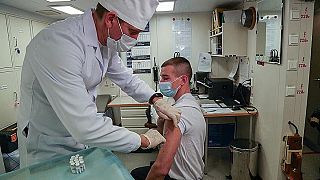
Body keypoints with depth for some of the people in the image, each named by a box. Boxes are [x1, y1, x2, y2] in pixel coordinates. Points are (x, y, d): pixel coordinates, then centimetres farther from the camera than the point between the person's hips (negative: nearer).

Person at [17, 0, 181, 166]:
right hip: (49, 149, -6)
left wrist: (156, 100, -7)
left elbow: (126, 78, 10)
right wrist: (143, 140, -23)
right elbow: (84, 126, -35)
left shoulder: (107, 41, -6)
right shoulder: (58, 43, -32)